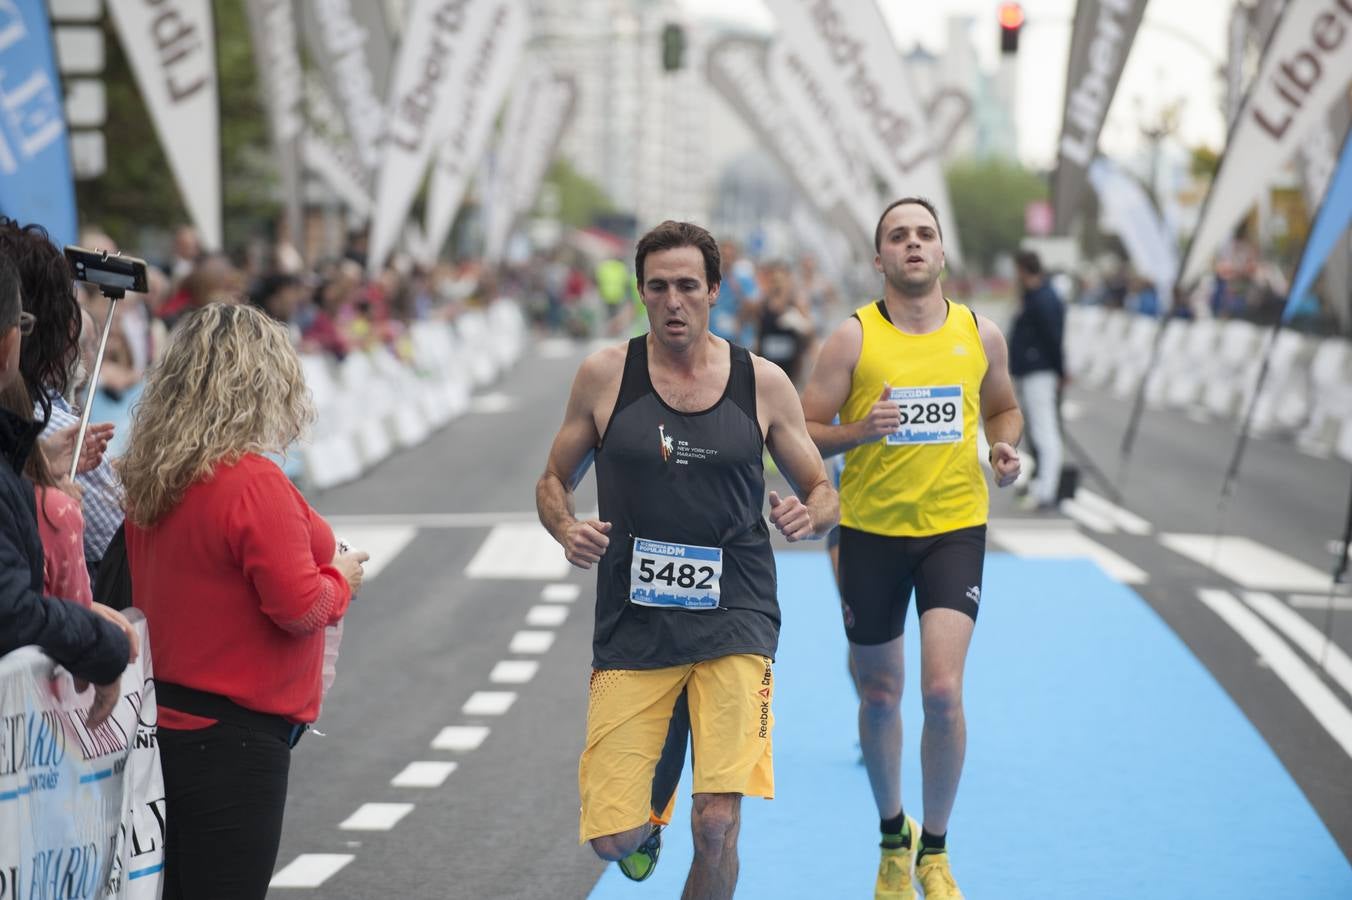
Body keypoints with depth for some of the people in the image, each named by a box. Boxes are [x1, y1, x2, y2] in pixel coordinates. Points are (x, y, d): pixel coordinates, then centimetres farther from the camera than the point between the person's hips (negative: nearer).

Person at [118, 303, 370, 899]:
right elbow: (299, 608, -19)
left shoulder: (151, 480, 5)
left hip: (165, 717, 8)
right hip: (234, 734, -8)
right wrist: (339, 580, 0)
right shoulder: (253, 483, -19)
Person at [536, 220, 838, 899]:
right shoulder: (604, 375, 2)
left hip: (733, 621, -1)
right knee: (613, 838, -1)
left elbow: (823, 492, 11)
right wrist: (567, 529, -10)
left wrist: (809, 516, -13)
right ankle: (645, 822, 37)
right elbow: (554, 481, 12)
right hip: (631, 625, 1)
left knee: (717, 824, -13)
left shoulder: (762, 382, 3)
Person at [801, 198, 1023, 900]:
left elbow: (1002, 407, 19)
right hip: (871, 529, 0)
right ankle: (893, 838, 34)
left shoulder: (981, 334, 2)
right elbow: (801, 432, -4)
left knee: (943, 691, -13)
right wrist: (856, 433, -23)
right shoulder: (854, 337, -6)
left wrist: (1004, 446, -2)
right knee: (879, 696, 10)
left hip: (955, 526, 0)